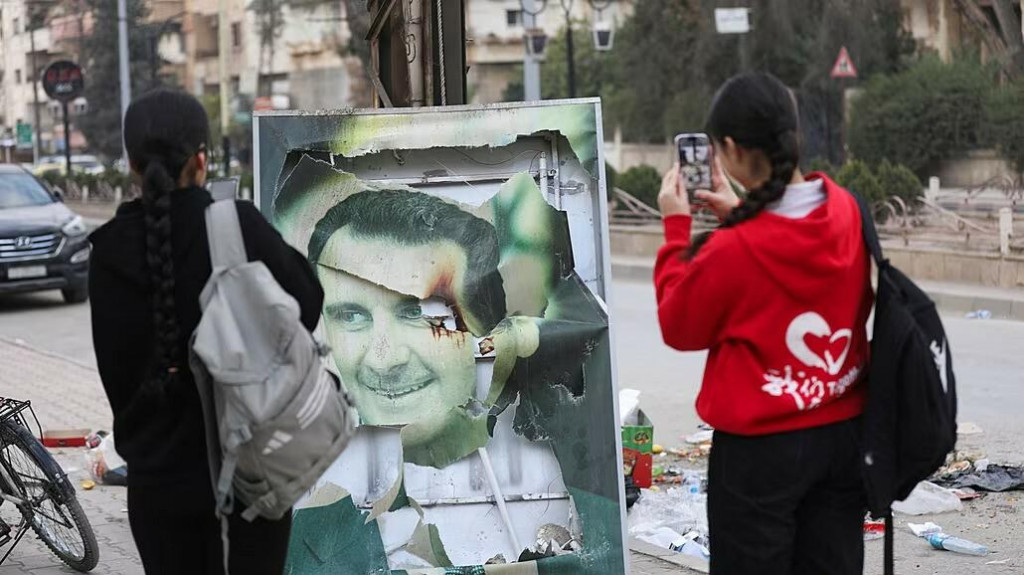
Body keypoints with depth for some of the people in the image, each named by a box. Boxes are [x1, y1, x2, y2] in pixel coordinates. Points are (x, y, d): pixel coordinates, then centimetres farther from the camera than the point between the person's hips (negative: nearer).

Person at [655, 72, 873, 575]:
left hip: (761, 447, -6)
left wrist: (676, 227, -1)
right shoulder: (846, 211, -5)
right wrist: (740, 215, 9)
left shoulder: (733, 251, -23)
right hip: (845, 434, 6)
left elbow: (679, 328, -5)